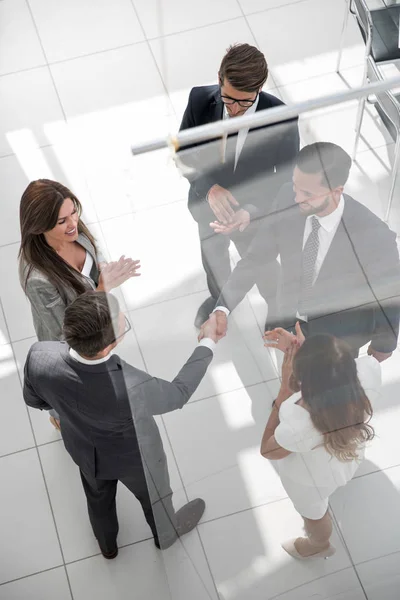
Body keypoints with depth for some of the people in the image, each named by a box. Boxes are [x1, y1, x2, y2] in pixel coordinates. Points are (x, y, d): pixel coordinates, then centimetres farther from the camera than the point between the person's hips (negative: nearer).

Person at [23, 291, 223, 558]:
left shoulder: (40, 357, -37)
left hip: (84, 449, 4)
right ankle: (166, 534, 65)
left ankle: (107, 544, 66)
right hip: (134, 457, -3)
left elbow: (34, 399, -13)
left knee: (99, 496, 36)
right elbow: (179, 393, -24)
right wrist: (209, 343, -13)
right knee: (154, 495, 32)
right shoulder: (131, 389, -47)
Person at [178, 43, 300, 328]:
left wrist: (251, 210, -37)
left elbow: (287, 177, -21)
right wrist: (209, 187, -31)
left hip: (255, 212, -2)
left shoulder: (281, 117, -31)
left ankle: (277, 307, 60)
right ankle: (219, 297, 66)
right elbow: (183, 152, -13)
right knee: (213, 257, 32)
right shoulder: (200, 100, -25)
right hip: (208, 205, 3)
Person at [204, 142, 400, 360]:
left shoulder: (373, 235, -37)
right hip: (291, 320, 4)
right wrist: (222, 308, -24)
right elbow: (256, 258, -13)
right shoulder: (287, 199, -26)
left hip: (339, 335, -3)